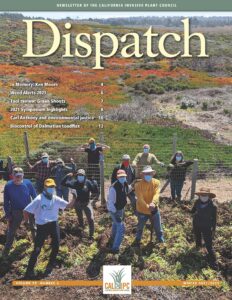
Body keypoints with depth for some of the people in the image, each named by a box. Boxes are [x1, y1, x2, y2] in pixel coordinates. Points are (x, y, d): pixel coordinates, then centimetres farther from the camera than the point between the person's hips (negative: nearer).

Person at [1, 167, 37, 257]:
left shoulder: (28, 183, -20)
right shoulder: (8, 186, -20)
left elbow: (34, 196, -6)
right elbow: (6, 202, -8)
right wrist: (7, 215, -6)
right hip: (16, 212, -1)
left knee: (34, 227, 22)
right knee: (12, 230, 8)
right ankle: (6, 248, 27)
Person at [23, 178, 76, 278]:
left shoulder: (56, 199, 1)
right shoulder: (39, 199, -14)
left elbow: (68, 206, -2)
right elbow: (26, 211, -13)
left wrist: (74, 198, -18)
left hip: (54, 224, 5)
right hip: (42, 226, -5)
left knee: (56, 246, 8)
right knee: (37, 249, -3)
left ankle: (50, 265, 31)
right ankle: (30, 270, 10)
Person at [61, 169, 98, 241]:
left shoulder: (88, 182, -15)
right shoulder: (75, 183, -11)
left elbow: (95, 191, -12)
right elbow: (63, 183, -13)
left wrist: (95, 185, -31)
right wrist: (67, 176, -28)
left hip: (87, 203, -2)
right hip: (78, 204, 2)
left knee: (91, 219, -13)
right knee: (80, 218, 25)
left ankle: (91, 236, -2)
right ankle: (81, 228, 54)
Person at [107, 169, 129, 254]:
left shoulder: (125, 184, -8)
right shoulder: (113, 187, -31)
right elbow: (110, 201, -29)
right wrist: (115, 213, -31)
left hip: (121, 208, 8)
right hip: (114, 210, -8)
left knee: (116, 223, 31)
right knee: (121, 228, -12)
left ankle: (113, 237, 59)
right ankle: (115, 248, -2)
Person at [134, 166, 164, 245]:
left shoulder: (156, 182, -11)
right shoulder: (138, 184, -18)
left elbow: (156, 194, -25)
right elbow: (140, 198, -25)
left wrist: (153, 203, -45)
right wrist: (147, 206, -40)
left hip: (154, 209, 1)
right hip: (142, 210, -1)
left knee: (158, 227, 16)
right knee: (140, 227, 21)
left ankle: (161, 241, 39)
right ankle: (137, 240, 47)